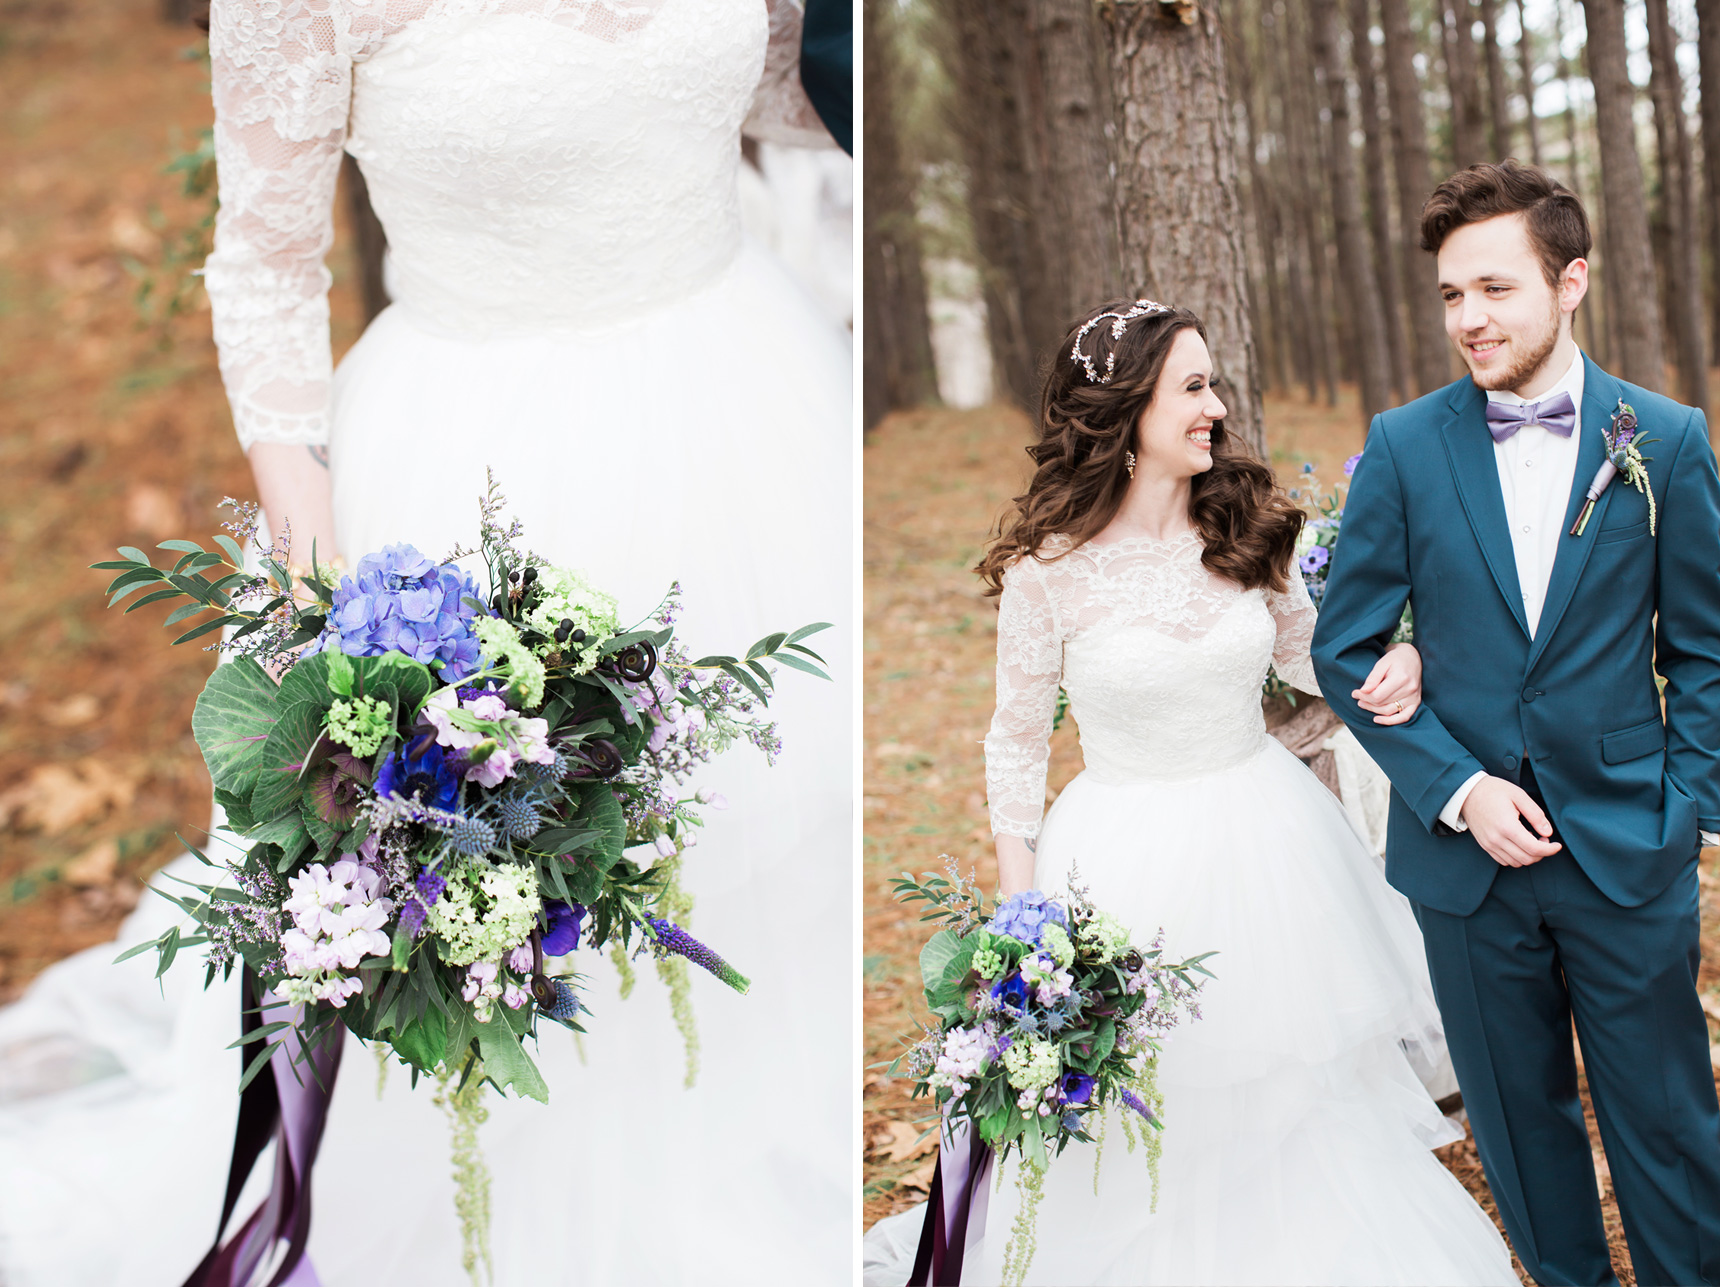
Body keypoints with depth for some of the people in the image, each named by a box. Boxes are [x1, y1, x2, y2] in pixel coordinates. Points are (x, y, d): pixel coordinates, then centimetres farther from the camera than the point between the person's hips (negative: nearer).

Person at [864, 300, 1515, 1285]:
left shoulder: (1248, 525, -4)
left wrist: (1393, 665, -12)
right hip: (1132, 854, -4)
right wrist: (1020, 903, -3)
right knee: (1157, 1125, 9)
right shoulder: (1048, 567, -14)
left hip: (1267, 832, 4)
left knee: (1304, 1094, 18)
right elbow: (1019, 740, -4)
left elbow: (1306, 651, 11)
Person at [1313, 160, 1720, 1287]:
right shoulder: (1405, 447, -3)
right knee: (1521, 1119, 16)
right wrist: (1454, 790, -9)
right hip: (1467, 851, 1)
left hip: (1629, 852, -1)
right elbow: (1346, 647, -1)